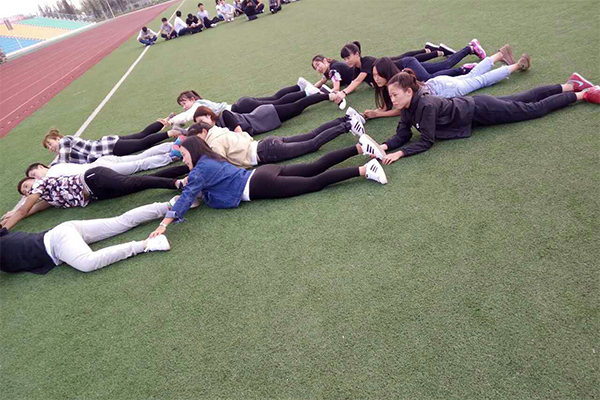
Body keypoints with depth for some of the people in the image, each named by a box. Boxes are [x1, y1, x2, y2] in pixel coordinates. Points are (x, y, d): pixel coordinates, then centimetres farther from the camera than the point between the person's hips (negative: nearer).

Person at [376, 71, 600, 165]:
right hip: (469, 105, 6)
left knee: (536, 108, 10)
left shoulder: (425, 105, -35)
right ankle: (572, 85, 41)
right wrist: (385, 146, -25)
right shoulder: (407, 107, -13)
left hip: (480, 111, -6)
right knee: (526, 99, 24)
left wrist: (400, 153, -41)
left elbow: (426, 142, -35)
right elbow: (403, 134, -10)